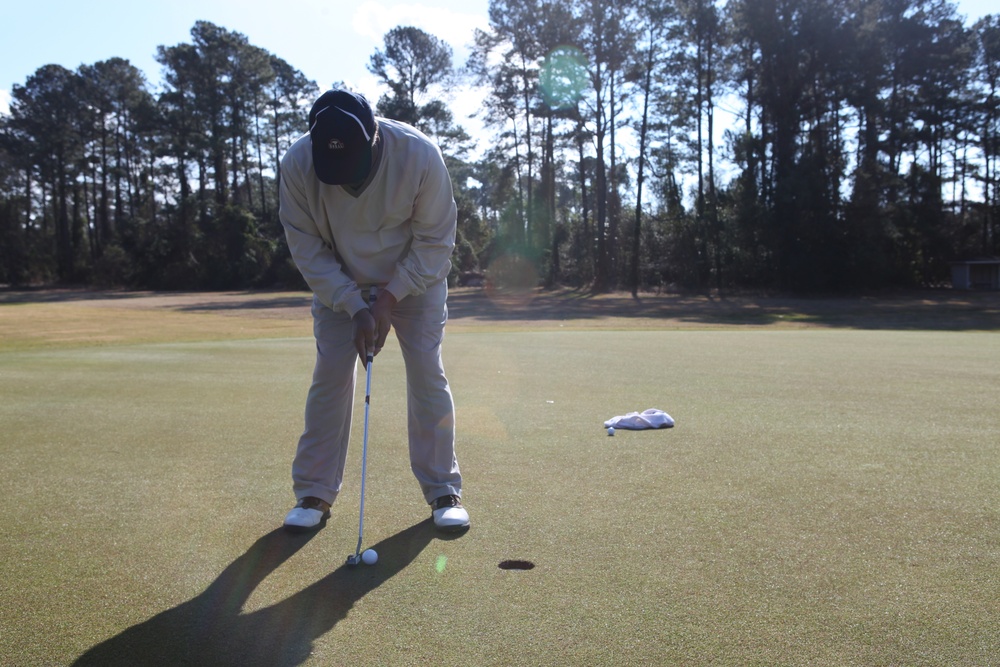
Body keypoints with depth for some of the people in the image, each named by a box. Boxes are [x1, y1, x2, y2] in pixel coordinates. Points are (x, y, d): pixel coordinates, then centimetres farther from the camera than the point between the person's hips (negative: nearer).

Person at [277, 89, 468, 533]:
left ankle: (443, 491, 5)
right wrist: (354, 307, -22)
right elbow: (308, 250, -16)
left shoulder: (420, 155, -29)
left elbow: (435, 242, -19)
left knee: (427, 373, -8)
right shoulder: (297, 164, -25)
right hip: (338, 284, 1)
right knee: (329, 376, -5)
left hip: (415, 280, -1)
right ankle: (315, 494, 9)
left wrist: (390, 299, -23)